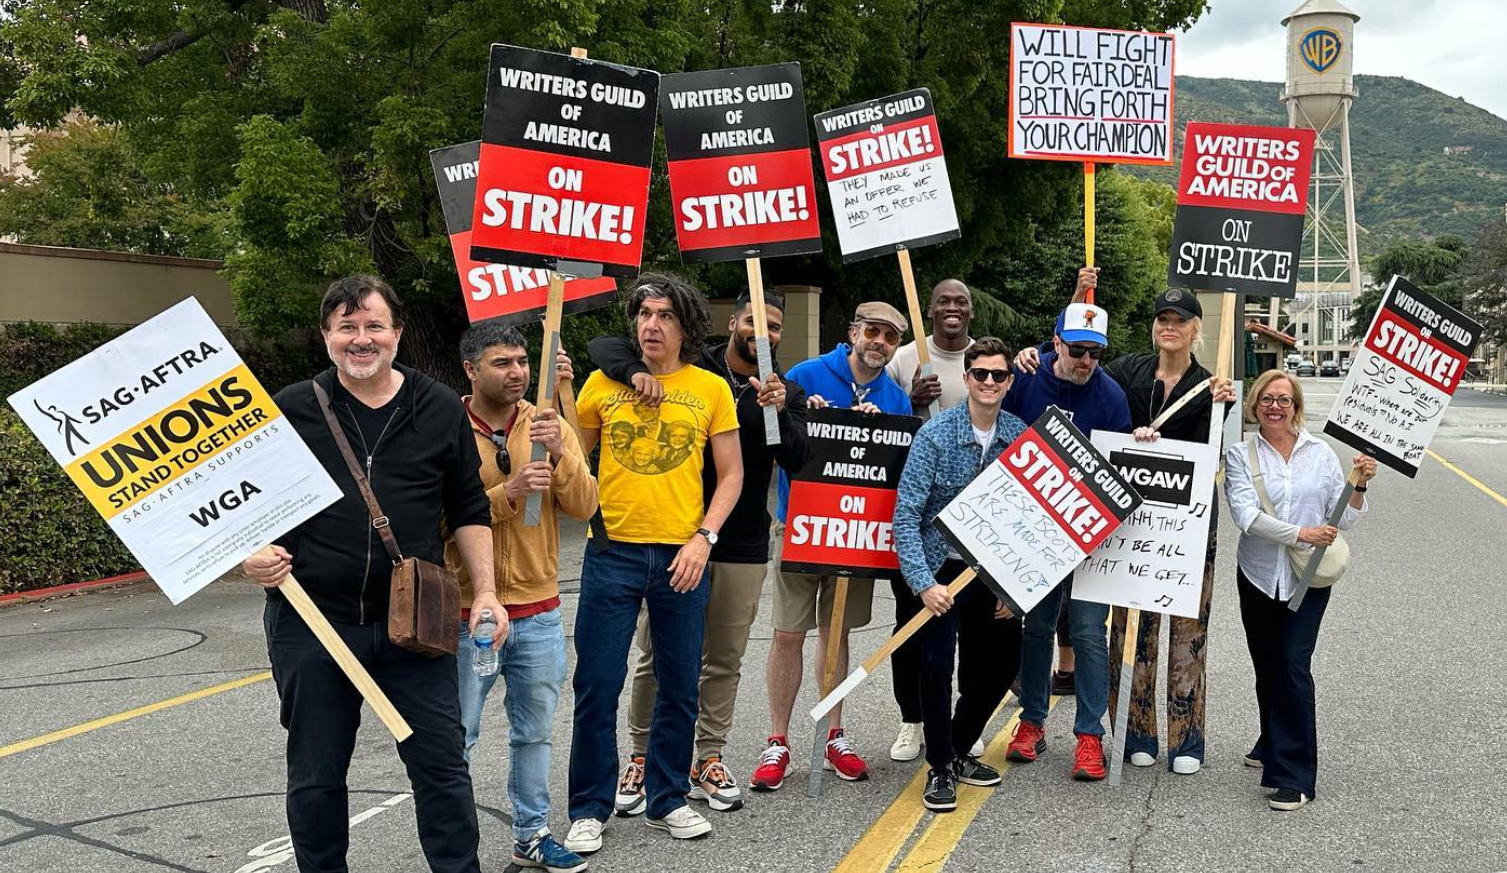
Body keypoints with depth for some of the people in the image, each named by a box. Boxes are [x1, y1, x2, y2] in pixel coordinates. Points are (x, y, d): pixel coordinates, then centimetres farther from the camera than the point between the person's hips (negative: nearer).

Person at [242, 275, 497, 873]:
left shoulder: (441, 410, 5)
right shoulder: (290, 410, 2)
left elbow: (469, 510, 10)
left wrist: (485, 591, 2)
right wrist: (253, 553, -11)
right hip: (310, 620, 0)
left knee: (441, 766, 6)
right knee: (316, 776, 13)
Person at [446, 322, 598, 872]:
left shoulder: (548, 425, 2)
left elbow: (584, 507, -3)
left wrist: (559, 454, -19)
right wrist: (507, 493, -25)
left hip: (540, 613, 4)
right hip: (469, 612, -3)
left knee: (535, 733, 16)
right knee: (456, 738, 7)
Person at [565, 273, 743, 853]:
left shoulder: (711, 388, 3)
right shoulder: (603, 382, 3)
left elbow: (731, 474, 4)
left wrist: (703, 537, -7)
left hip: (682, 555, 1)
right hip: (612, 551, 0)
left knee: (679, 686, 10)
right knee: (597, 686, 3)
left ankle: (667, 799, 28)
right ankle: (589, 808, 19)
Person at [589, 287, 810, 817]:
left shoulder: (786, 393, 7)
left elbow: (797, 462, -5)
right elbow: (603, 346, -6)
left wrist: (779, 412, -22)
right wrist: (636, 372, -27)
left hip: (742, 546, 2)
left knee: (724, 659, 11)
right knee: (656, 655, 5)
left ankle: (708, 762, 24)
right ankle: (641, 759, 20)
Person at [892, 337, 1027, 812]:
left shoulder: (1022, 436, -3)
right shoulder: (935, 434, -14)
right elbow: (906, 514, -17)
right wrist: (923, 583, -25)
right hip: (943, 569, -4)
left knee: (1002, 662, 9)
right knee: (938, 663, -13)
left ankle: (960, 750, 32)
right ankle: (940, 768, 8)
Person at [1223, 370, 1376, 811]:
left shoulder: (1320, 452, 3)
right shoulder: (1240, 454, -1)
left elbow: (1343, 519, 4)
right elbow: (1245, 515, -14)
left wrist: (1359, 485, -12)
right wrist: (1301, 533, -18)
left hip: (1308, 579, -1)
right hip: (1258, 576, 1)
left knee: (1294, 665, -12)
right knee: (1266, 668, 13)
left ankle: (1293, 776, -7)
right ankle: (1272, 746, 37)